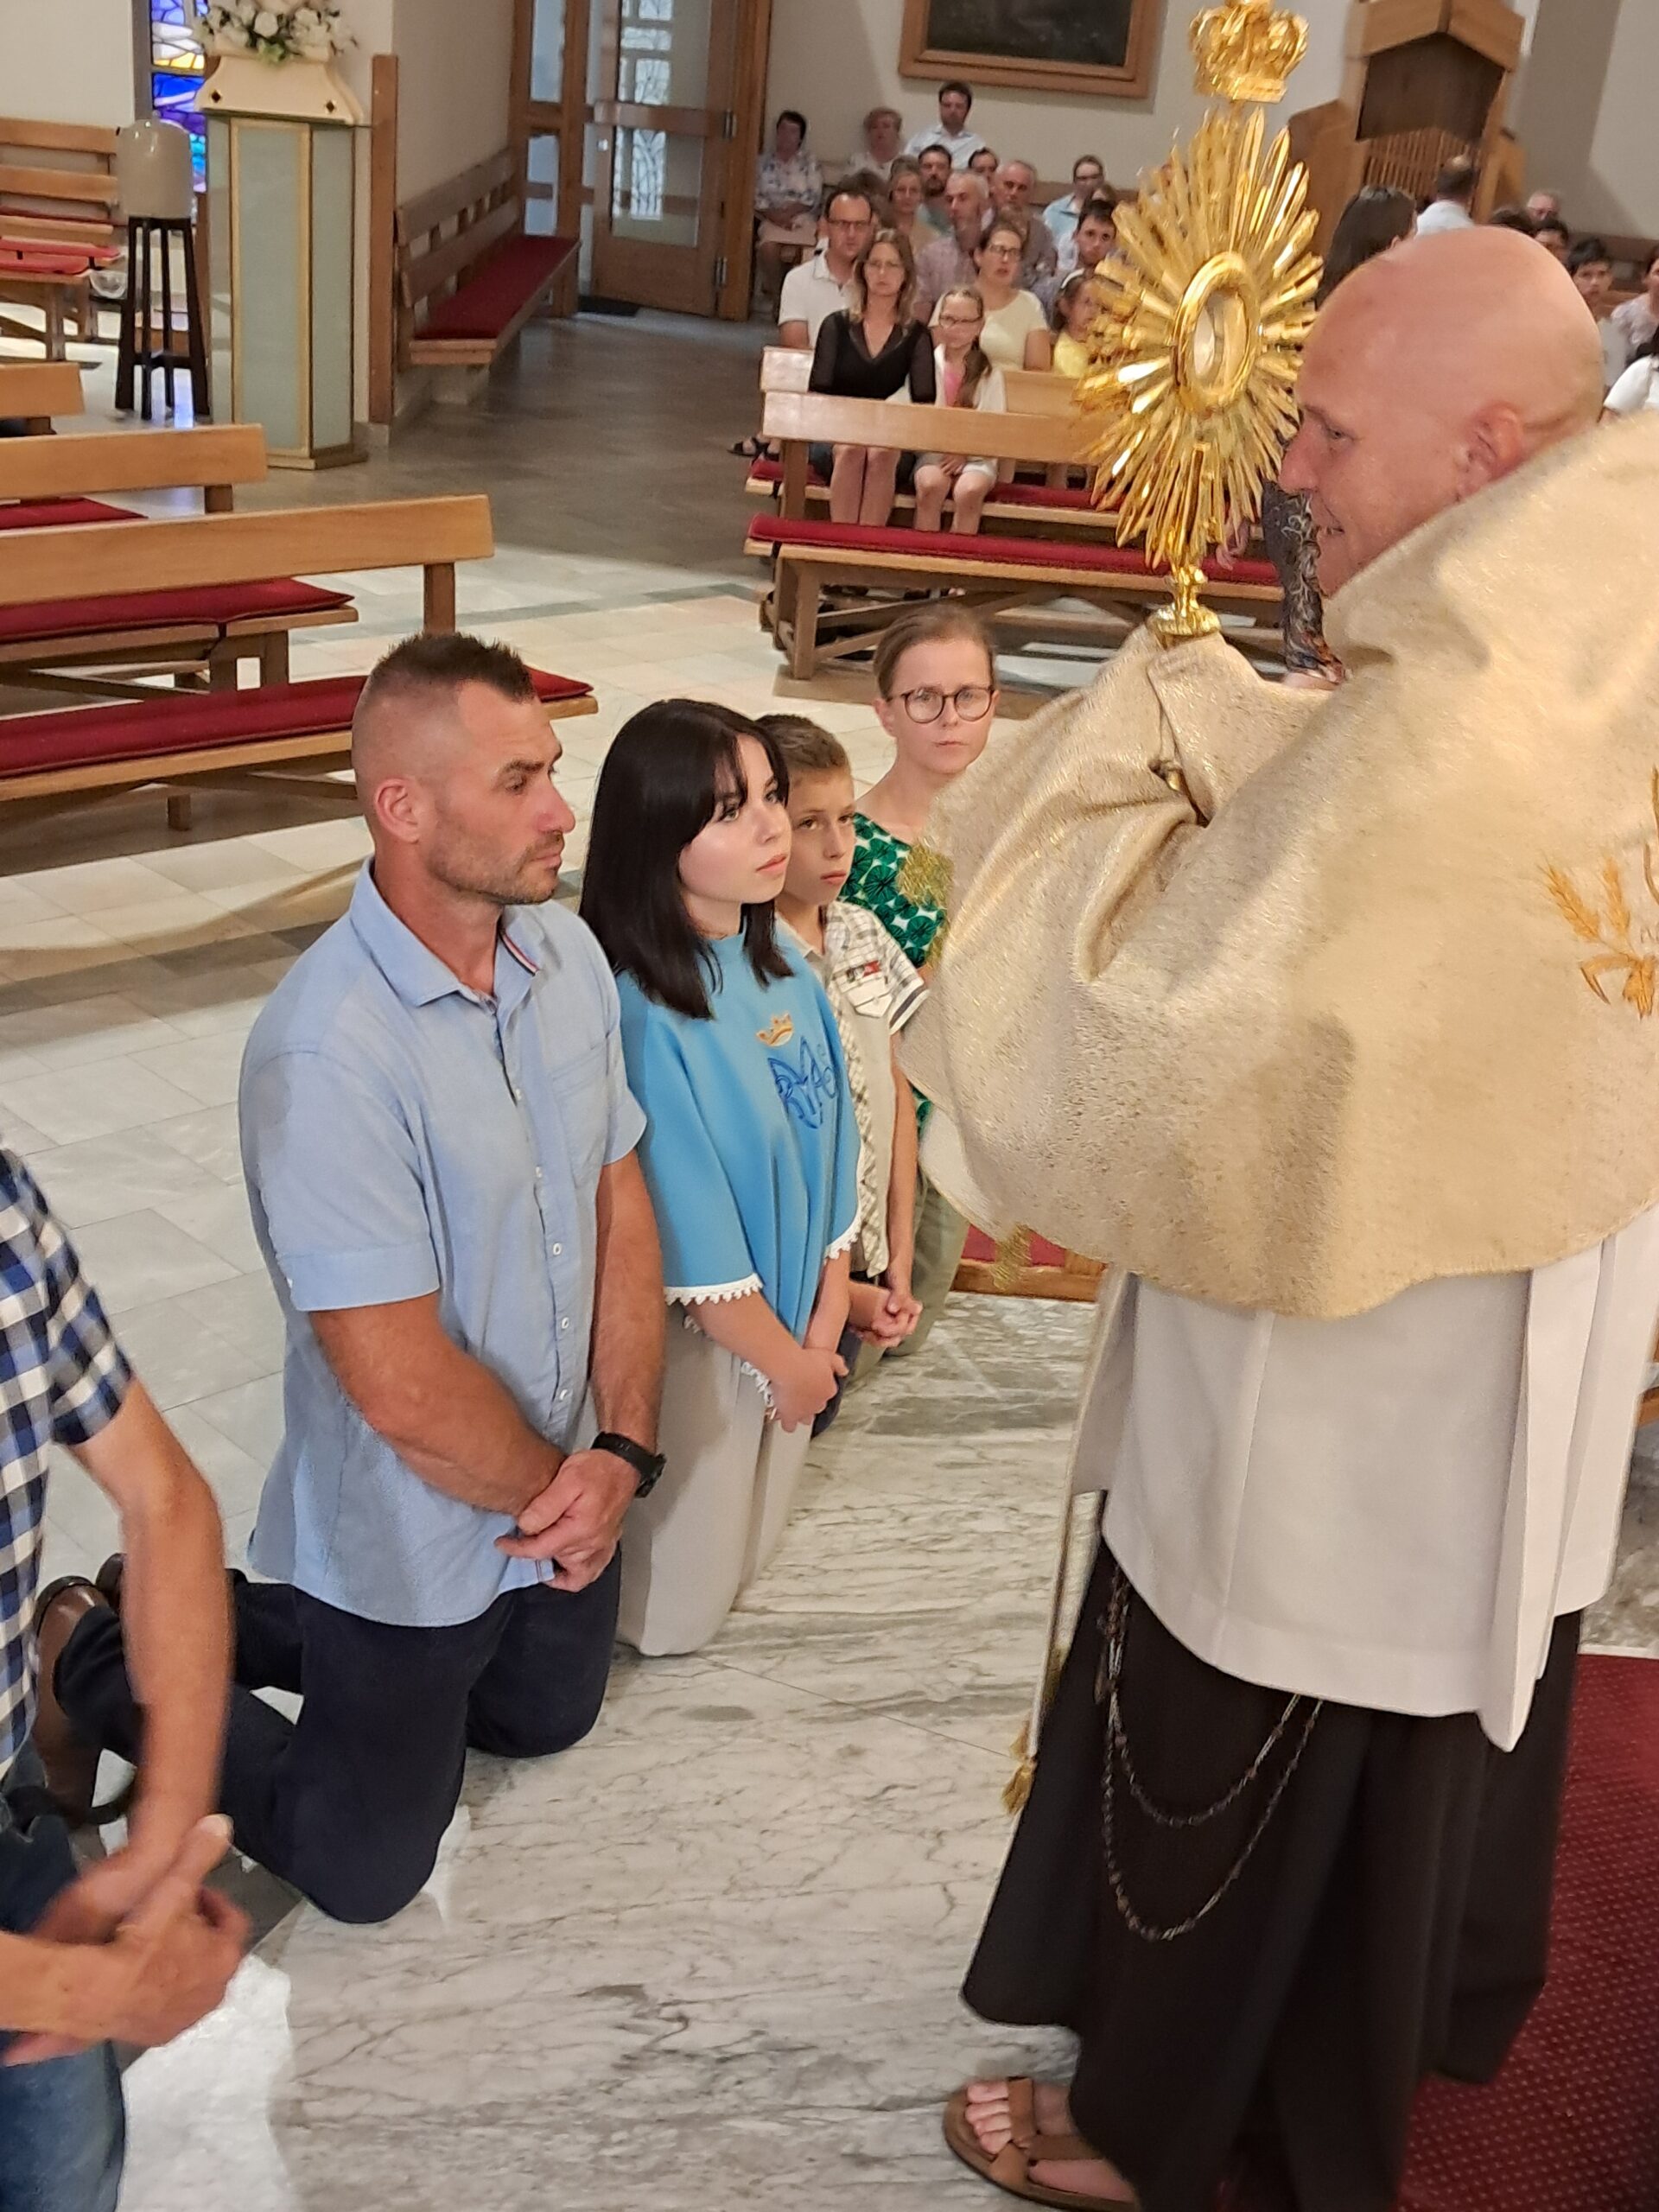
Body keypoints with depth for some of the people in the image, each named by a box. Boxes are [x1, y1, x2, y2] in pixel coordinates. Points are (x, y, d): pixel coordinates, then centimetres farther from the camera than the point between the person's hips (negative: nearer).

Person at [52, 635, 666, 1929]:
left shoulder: (567, 952, -8)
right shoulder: (327, 1054, -32)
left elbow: (621, 1207, -2)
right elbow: (405, 1388, -28)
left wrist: (621, 1453, -11)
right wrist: (558, 1489, -12)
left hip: (559, 1490, 7)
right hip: (411, 1542, -7)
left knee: (545, 1721, 31)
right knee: (364, 1871, 13)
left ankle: (254, 1624, 40)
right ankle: (118, 1666, 30)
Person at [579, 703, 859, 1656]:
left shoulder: (786, 968, -4)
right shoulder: (644, 1015, -28)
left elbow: (831, 1154, 2)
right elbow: (691, 1246, -23)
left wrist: (824, 1326, -1)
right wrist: (785, 1359, -10)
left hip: (791, 1333, 7)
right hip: (696, 1340, -7)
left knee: (745, 1563, 25)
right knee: (674, 1610, 14)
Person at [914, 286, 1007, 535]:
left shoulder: (990, 373, 7)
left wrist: (964, 454, -14)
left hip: (976, 456, 0)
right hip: (933, 452, 0)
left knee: (970, 490, -34)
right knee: (931, 484, -34)